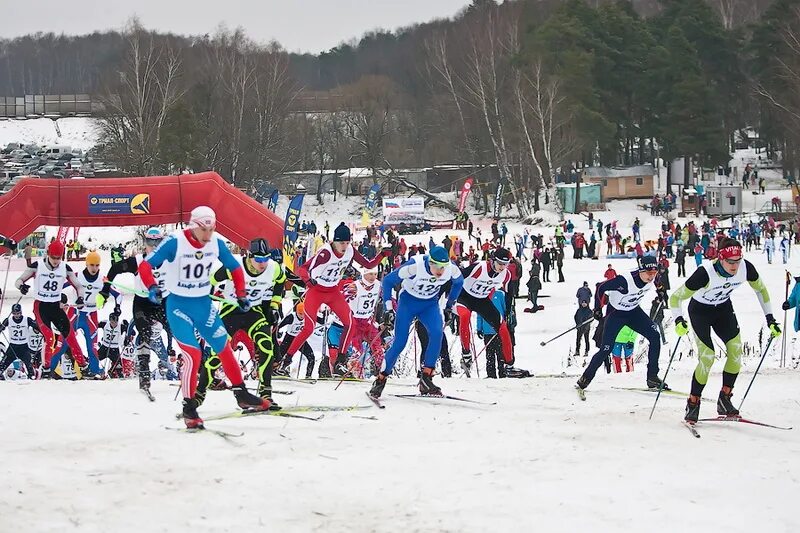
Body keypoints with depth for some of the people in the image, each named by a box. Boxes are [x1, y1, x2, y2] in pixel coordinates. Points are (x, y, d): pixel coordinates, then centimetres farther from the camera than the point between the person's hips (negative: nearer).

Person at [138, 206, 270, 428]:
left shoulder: (216, 243, -6)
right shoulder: (175, 243, -21)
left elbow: (235, 268, 10)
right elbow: (145, 265, -21)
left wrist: (241, 294, 3)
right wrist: (152, 287, -37)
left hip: (204, 304, 5)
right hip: (178, 306, -5)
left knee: (224, 349, 10)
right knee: (193, 355, -15)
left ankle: (242, 395, 28)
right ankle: (189, 408, -2)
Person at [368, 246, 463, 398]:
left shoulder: (452, 269, -22)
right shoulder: (414, 267, -33)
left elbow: (458, 282, 5)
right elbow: (388, 281, -18)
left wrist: (449, 306, 8)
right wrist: (389, 309, -18)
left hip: (430, 304, 3)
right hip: (408, 302, -3)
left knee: (437, 333, -24)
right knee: (399, 343, -10)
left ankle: (426, 379, -17)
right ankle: (380, 380, 10)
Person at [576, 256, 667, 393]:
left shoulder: (653, 277, -19)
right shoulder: (625, 280, -36)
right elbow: (601, 288, -24)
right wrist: (598, 309, -16)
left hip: (633, 312, 5)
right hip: (616, 313, -5)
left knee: (655, 337, -12)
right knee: (606, 349, -9)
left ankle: (652, 377, -4)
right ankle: (586, 378, 12)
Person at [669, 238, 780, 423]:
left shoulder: (746, 268, -23)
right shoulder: (705, 273, -36)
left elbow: (760, 289, -1)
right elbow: (676, 297, -28)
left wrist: (770, 318, -2)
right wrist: (678, 321, -44)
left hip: (723, 309, 4)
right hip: (700, 310, -4)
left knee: (736, 349, -14)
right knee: (707, 356, -17)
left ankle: (724, 399, -1)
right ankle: (693, 404, -2)